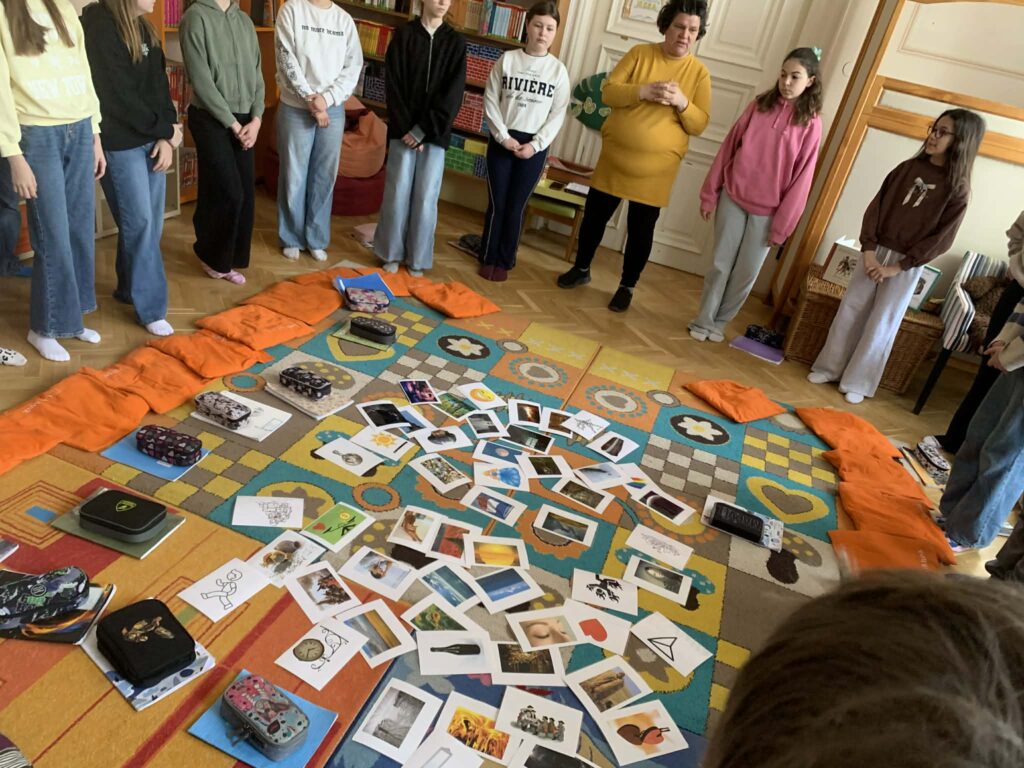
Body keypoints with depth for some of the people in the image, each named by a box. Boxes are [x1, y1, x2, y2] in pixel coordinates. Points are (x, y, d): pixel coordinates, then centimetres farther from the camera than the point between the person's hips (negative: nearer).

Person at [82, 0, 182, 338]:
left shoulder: (144, 28, 13)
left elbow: (160, 85, 10)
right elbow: (118, 96, -16)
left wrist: (166, 136, -2)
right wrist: (165, 130, -9)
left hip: (152, 139, 8)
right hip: (120, 142, -7)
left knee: (152, 222, 10)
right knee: (139, 222, -5)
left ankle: (130, 288, 27)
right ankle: (150, 307, 4)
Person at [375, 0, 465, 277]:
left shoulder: (456, 42, 5)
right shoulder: (404, 34, 4)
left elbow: (453, 94, -4)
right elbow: (394, 86, -1)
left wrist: (423, 129, -12)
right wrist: (406, 128, -11)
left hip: (435, 133, 0)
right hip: (404, 130, 0)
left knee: (426, 197, 0)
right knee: (398, 193, 1)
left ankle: (417, 258, 12)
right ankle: (391, 253, 15)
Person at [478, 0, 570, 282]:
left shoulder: (558, 70, 2)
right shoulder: (507, 59, 1)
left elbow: (558, 114, -1)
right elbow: (490, 101, 0)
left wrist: (536, 144, -11)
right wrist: (503, 136, -10)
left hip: (534, 146, 0)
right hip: (502, 140, 0)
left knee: (516, 206, 4)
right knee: (496, 203, 3)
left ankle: (504, 261, 15)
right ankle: (488, 258, 15)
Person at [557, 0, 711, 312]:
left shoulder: (699, 73, -1)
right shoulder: (640, 53, -1)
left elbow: (699, 125, -4)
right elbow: (608, 92, -7)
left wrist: (682, 102, -22)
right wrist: (643, 91, -23)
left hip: (656, 168, -1)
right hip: (614, 158, 1)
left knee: (641, 230, 5)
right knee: (595, 216, 11)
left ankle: (627, 286, 22)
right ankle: (581, 269, 32)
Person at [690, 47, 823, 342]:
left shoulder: (810, 124, -5)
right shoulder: (759, 105, 2)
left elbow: (801, 177, -6)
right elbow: (728, 147, 4)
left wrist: (782, 224, -8)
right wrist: (710, 193, 1)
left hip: (767, 211, -1)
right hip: (733, 199, 1)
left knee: (746, 273, 7)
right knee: (721, 264, 6)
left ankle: (720, 321, 24)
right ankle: (703, 320, 18)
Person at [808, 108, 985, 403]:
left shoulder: (957, 188, -9)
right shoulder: (908, 167, 2)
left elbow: (940, 239, -11)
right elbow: (876, 207, 0)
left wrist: (898, 266, -14)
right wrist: (869, 250, -11)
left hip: (907, 264, -3)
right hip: (875, 251, 4)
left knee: (881, 325, 1)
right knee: (850, 310, 6)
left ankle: (857, 382, 13)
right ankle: (829, 367, 20)